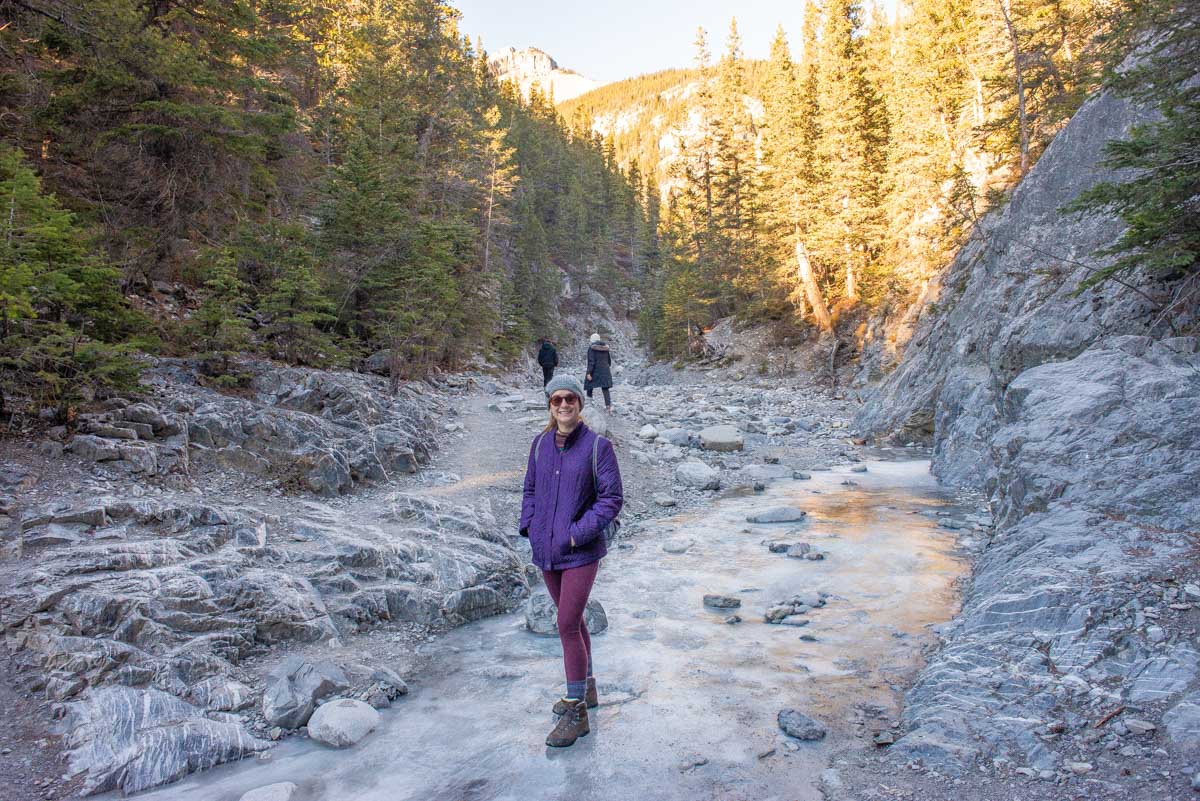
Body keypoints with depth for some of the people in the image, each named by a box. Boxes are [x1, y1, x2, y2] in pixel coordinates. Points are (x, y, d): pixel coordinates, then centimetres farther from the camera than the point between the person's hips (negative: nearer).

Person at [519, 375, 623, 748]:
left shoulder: (597, 446, -11)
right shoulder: (540, 444, 4)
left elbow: (612, 497, -11)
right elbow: (530, 489, 15)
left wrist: (577, 533, -17)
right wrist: (530, 526, 2)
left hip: (581, 552, -5)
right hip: (546, 549, 6)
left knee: (568, 624, -7)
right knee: (572, 620, 18)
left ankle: (576, 713, 8)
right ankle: (586, 689, 37)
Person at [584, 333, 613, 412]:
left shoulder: (591, 348, -9)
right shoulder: (606, 348, 8)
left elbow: (591, 361, -16)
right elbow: (609, 360, 14)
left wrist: (589, 373, -16)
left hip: (595, 371, -5)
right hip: (605, 370, 5)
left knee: (590, 385, 12)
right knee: (605, 388, 4)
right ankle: (608, 405, -8)